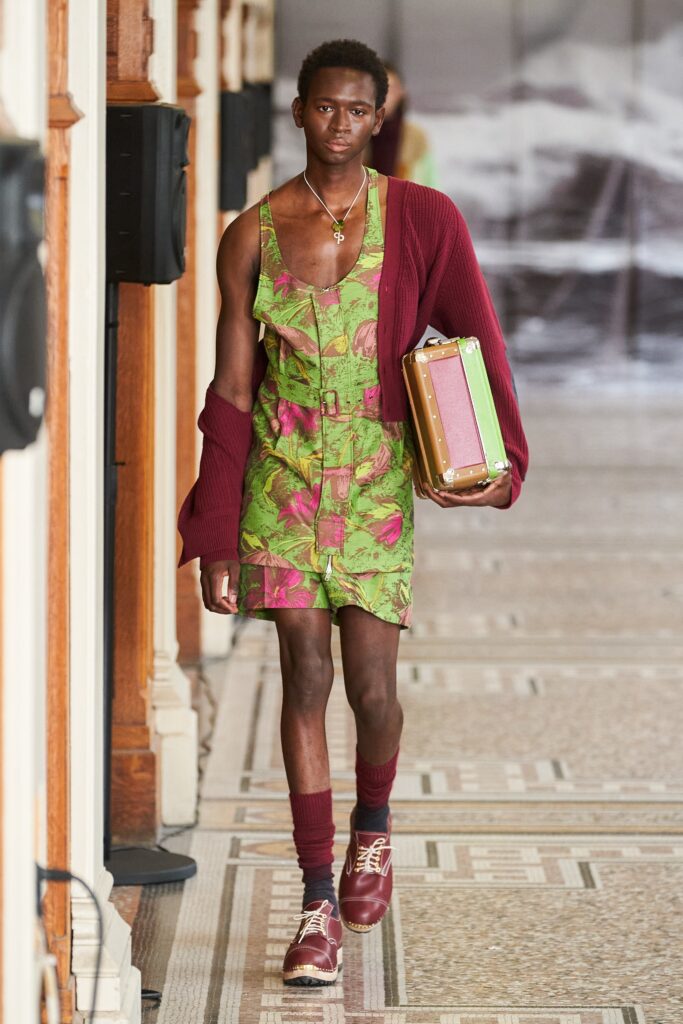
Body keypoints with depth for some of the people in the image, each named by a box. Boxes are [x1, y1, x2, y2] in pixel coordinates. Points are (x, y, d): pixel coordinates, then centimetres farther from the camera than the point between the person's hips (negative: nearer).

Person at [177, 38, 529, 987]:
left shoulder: (421, 221, 1)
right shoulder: (252, 236, 2)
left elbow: (477, 342, 0)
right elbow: (230, 391, 4)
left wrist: (503, 457, -17)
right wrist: (217, 539, 1)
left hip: (378, 476, 0)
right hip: (284, 473, 0)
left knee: (371, 684, -3)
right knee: (305, 672, -5)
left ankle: (373, 824, 31)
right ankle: (319, 902, 1)